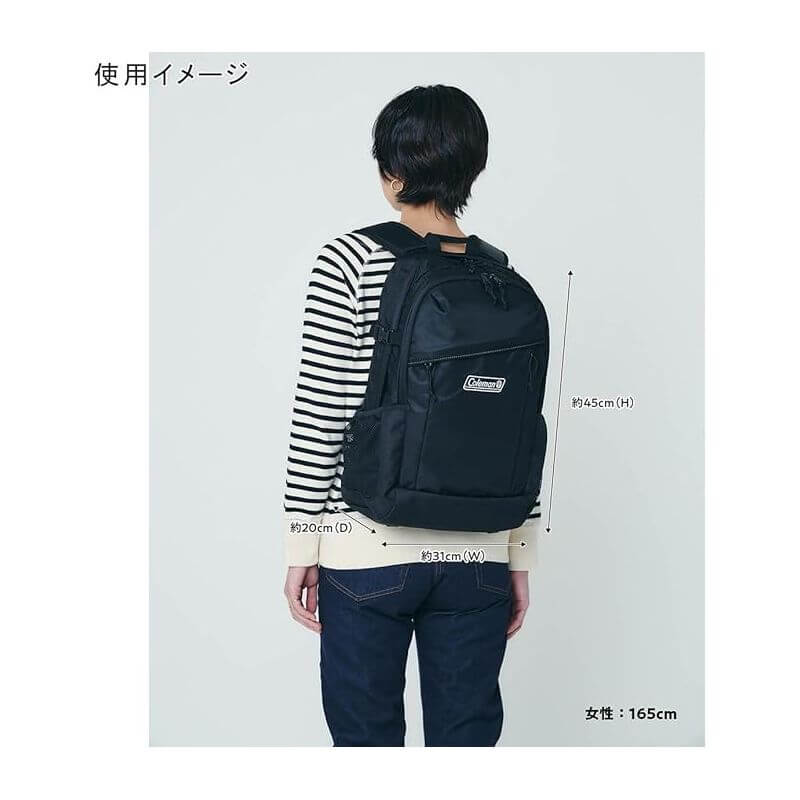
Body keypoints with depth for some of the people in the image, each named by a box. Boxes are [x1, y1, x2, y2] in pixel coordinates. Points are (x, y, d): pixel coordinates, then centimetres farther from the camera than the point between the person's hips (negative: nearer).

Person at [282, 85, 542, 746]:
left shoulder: (352, 262, -8)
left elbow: (319, 417, -9)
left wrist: (302, 545, -1)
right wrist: (521, 555, 11)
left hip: (368, 550, -3)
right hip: (478, 554, 3)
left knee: (367, 737, 12)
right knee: (466, 737, 15)